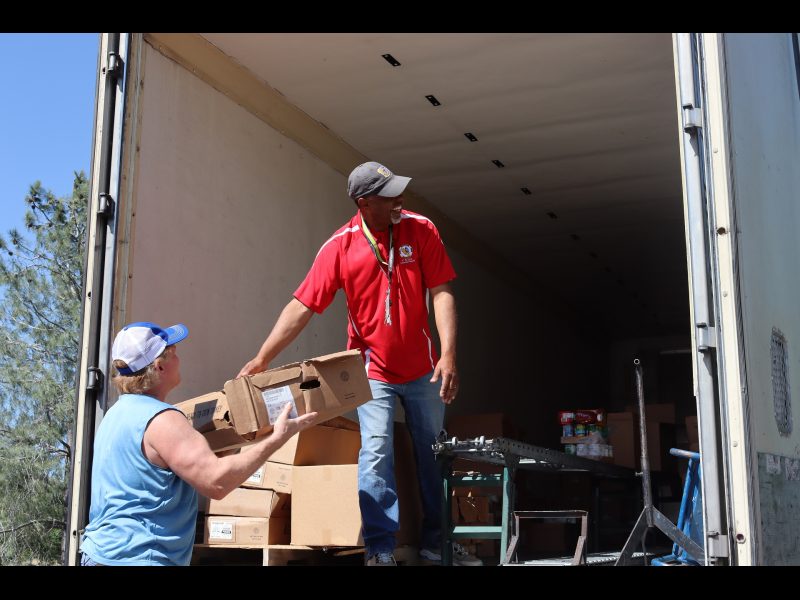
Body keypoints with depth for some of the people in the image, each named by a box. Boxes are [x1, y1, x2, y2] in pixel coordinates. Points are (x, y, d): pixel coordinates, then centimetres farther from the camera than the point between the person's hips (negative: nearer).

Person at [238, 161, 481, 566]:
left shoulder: (421, 230, -10)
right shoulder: (340, 246, -13)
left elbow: (441, 294, -12)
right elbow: (301, 306, -13)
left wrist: (448, 355, -21)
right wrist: (262, 358, -16)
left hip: (422, 369, 2)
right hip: (373, 370, -2)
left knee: (433, 454, 11)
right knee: (376, 453, -12)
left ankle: (436, 541, 26)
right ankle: (380, 550, -2)